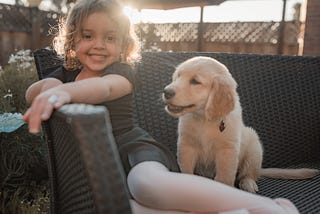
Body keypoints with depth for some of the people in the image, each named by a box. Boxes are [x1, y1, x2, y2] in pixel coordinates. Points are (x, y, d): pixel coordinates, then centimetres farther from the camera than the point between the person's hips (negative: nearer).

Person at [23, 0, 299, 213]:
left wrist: (65, 91, -48)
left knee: (151, 185, -42)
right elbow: (31, 94, 13)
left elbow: (105, 87, -26)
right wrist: (48, 86, -12)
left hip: (135, 149, -5)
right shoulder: (68, 72, 17)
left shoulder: (122, 70, -2)